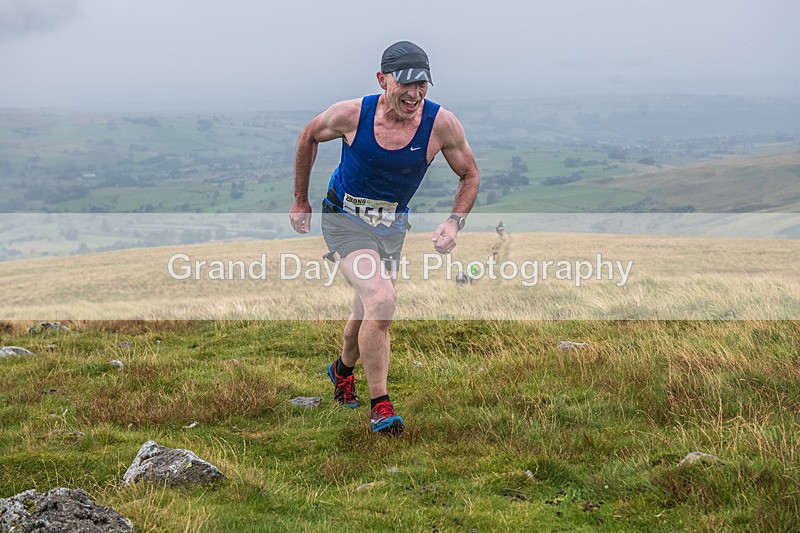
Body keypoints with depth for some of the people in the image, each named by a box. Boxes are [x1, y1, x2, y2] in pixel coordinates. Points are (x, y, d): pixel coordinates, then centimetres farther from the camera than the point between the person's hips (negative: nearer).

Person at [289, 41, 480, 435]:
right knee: (380, 300, -24)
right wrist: (300, 201, 8)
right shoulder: (351, 114, -20)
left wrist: (454, 223, -16)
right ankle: (380, 406, -14)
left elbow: (469, 175, -1)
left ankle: (343, 369, 51)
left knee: (368, 313, 17)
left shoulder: (441, 124, -17)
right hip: (345, 218, -3)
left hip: (392, 225, 4)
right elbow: (308, 137, 1)